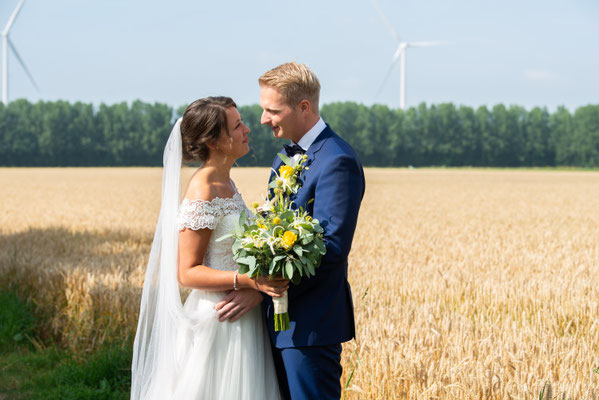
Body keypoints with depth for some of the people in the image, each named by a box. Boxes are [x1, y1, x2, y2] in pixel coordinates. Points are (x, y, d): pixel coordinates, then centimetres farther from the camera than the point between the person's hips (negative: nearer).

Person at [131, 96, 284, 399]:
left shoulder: (225, 183, 10)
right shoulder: (202, 192, -17)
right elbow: (187, 273, -17)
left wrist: (258, 287, 0)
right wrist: (248, 280, -26)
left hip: (242, 316, 9)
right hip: (218, 323, -9)